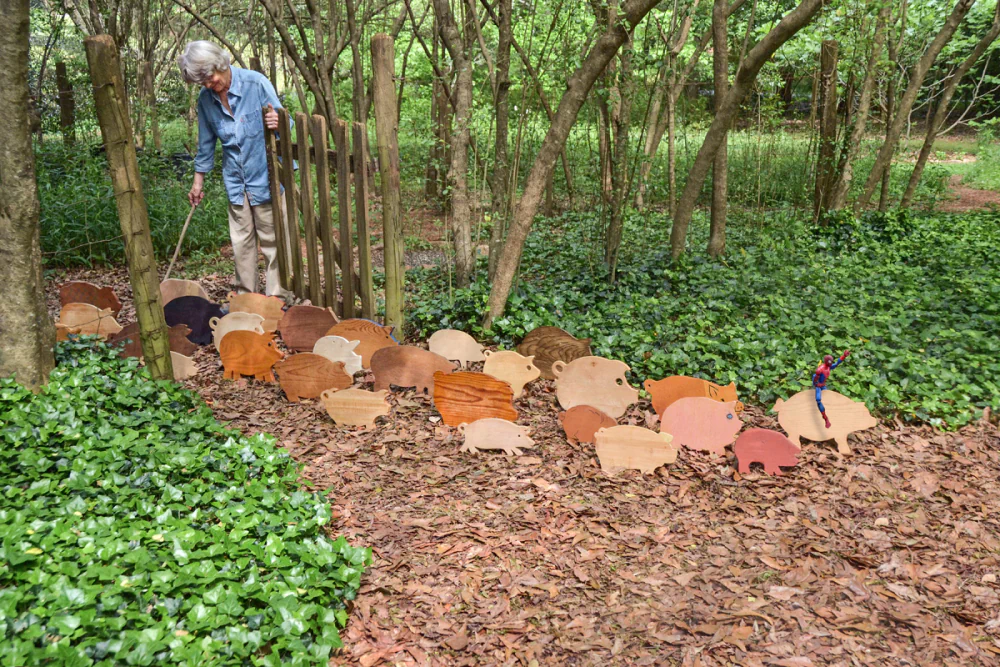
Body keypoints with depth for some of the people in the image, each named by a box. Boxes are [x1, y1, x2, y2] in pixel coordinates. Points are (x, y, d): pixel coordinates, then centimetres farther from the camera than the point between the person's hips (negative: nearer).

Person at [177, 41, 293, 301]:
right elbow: (206, 143, 15)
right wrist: (198, 181, 19)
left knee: (272, 238, 0)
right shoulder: (206, 99, 2)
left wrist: (278, 124, -32)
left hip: (265, 175, -4)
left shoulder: (256, 83, -11)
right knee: (241, 242, 9)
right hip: (235, 180, 4)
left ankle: (278, 297, 7)